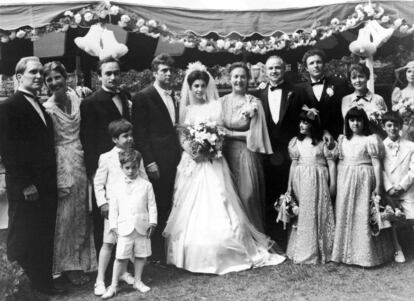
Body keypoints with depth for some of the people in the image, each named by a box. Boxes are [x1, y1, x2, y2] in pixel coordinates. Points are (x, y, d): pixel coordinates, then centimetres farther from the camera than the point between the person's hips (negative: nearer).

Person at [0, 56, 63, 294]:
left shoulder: (41, 107, 16)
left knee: (45, 238, 13)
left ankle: (44, 282, 24)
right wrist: (25, 184, -17)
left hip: (47, 185, 7)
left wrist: (52, 181, 9)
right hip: (26, 188, -7)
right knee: (25, 239, 4)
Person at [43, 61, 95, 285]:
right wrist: (57, 180, -12)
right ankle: (67, 266, 20)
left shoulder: (78, 100, 3)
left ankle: (80, 262, 30)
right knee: (65, 217, 4)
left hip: (82, 163, 4)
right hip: (62, 166, -4)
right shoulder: (47, 109, -8)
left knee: (82, 215, 13)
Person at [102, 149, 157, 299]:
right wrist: (113, 225, 3)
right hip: (124, 228, -1)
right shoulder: (118, 187, 4)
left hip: (142, 227, 1)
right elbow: (113, 207, 7)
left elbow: (152, 205, 4)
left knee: (141, 255, 11)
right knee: (121, 257, -1)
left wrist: (152, 222, -1)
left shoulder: (146, 184, 3)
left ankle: (137, 281, 28)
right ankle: (113, 286, 10)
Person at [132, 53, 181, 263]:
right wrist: (149, 162, -13)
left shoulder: (174, 96, 15)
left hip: (175, 159, 6)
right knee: (158, 206, 0)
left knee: (170, 206, 7)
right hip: (157, 161, -5)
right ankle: (157, 253, 12)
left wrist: (181, 154, 8)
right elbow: (140, 133, -8)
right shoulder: (143, 97, -4)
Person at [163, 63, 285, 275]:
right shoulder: (186, 109, 12)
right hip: (191, 163, 3)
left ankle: (220, 255, 3)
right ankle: (192, 254, 13)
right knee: (190, 209, 2)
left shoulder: (215, 106, 3)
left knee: (214, 207, -7)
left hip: (212, 163, -3)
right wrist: (190, 149, -11)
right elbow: (182, 137, 8)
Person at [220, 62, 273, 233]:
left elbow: (257, 131, -1)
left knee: (248, 193, -6)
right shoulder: (223, 101, 8)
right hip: (227, 151, 2)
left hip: (247, 151, -2)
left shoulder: (254, 102, 1)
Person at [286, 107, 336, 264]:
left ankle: (319, 251, 12)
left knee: (319, 214, 1)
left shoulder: (323, 141, 0)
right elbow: (294, 163, 11)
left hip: (319, 181, -2)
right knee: (301, 214, 4)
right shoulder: (296, 141, 9)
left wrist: (333, 184, -5)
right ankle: (302, 251, 14)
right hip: (300, 181, 2)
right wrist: (290, 185, 9)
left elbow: (331, 163, 0)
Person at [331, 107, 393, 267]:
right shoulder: (343, 140, 11)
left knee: (363, 216, -2)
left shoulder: (371, 139, -3)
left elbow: (376, 164, -6)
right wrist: (336, 182, 9)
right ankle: (346, 252, 20)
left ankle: (364, 253, 10)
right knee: (344, 216, 8)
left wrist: (378, 186, -10)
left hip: (364, 180, -5)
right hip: (345, 181, 5)